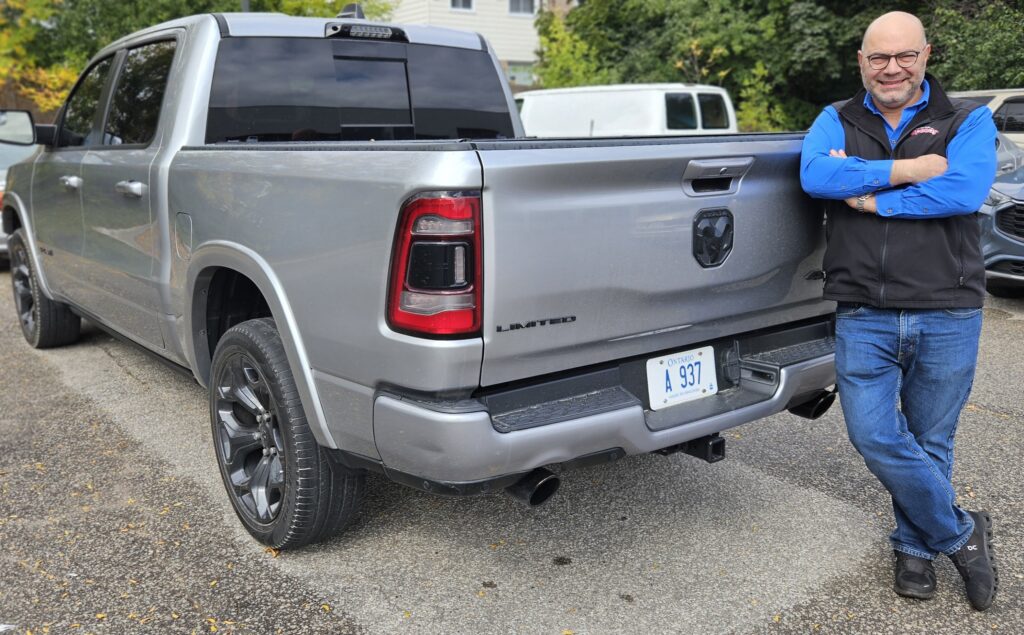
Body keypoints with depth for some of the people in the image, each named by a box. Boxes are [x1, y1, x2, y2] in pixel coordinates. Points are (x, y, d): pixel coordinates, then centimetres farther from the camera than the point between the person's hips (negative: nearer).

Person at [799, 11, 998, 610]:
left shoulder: (968, 121, 5)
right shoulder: (836, 121, 9)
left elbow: (965, 190, -16)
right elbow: (814, 174, -13)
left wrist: (871, 200, -13)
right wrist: (905, 170, -15)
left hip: (947, 315, 0)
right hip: (863, 316, 1)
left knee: (930, 443, 11)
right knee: (874, 436, -6)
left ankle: (916, 545, 34)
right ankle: (961, 534, 18)